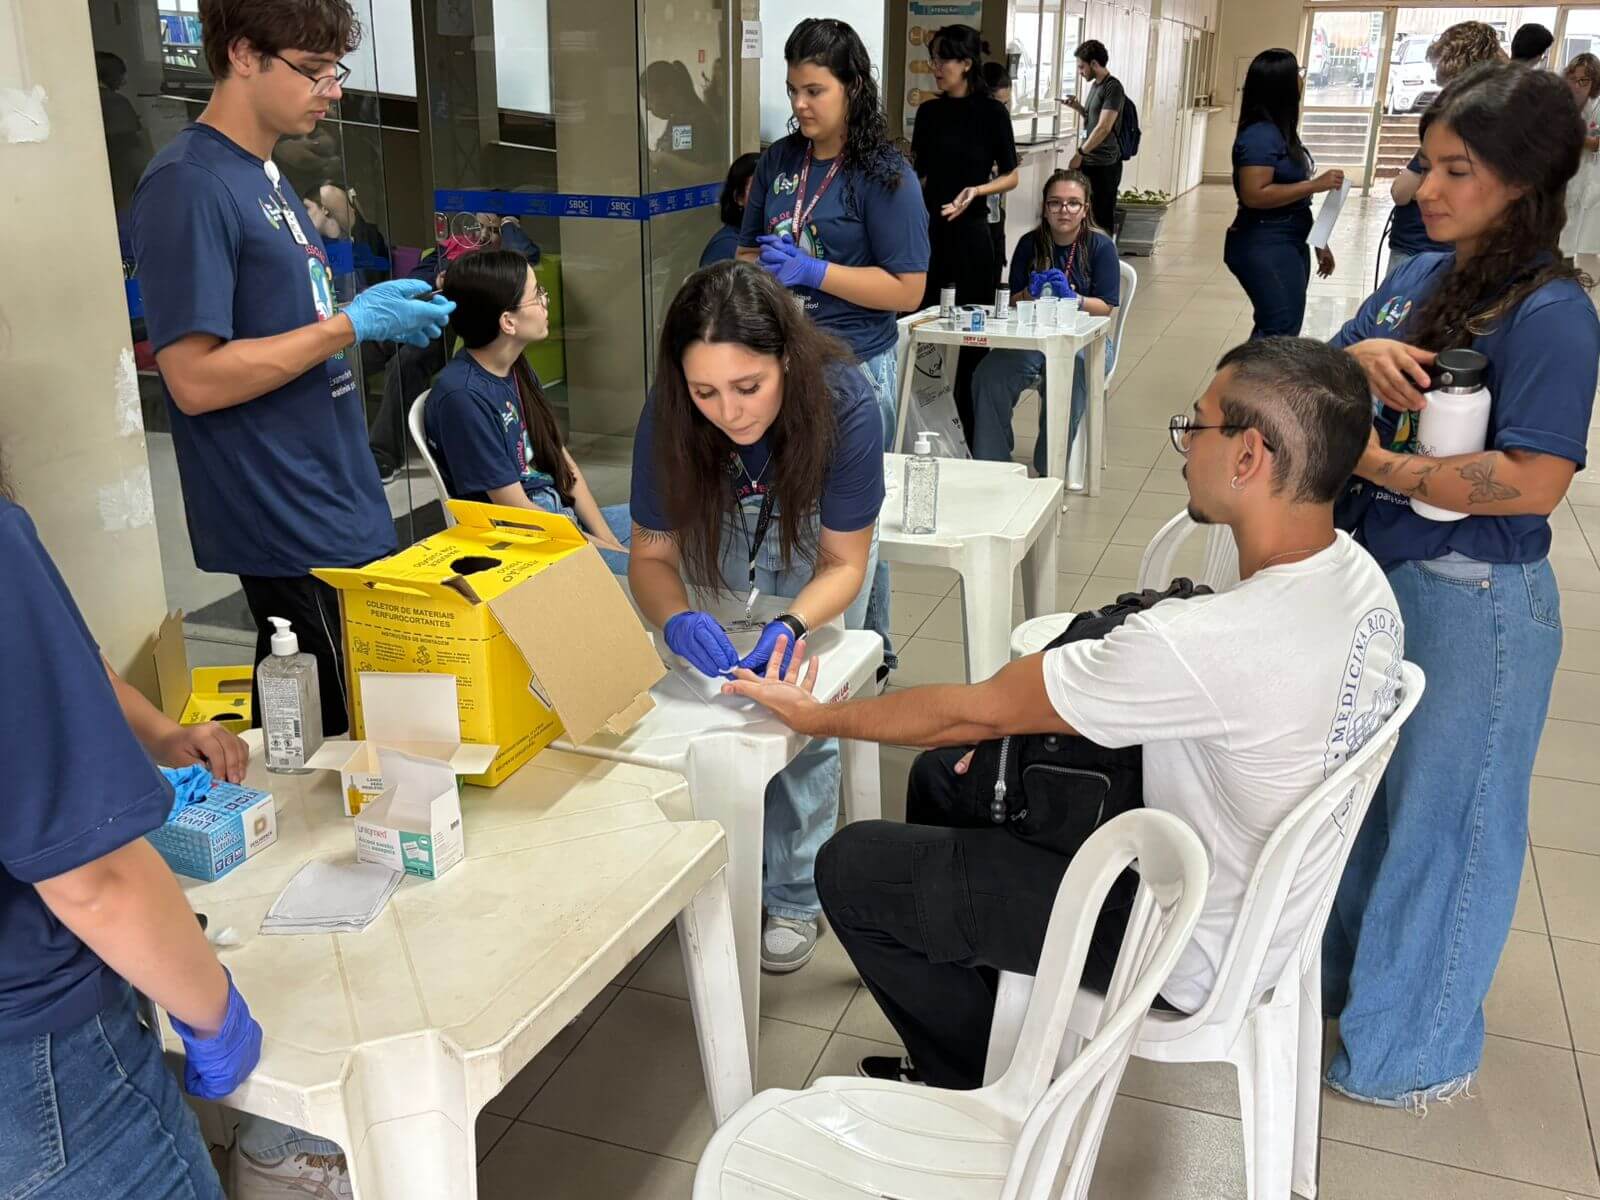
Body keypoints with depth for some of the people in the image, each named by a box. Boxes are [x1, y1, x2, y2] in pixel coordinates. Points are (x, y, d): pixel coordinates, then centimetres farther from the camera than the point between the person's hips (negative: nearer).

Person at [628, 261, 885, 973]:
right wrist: (679, 621, -44)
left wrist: (790, 627, -47)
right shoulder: (669, 415, -32)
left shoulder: (843, 404, -38)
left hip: (818, 533, -2)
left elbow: (843, 563, -27)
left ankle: (796, 895, 6)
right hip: (724, 532, 2)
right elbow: (651, 553, -22)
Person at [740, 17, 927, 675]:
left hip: (854, 367, -5)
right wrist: (762, 264, -4)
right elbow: (747, 253, 20)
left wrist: (812, 271, -18)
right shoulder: (778, 161, 7)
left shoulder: (885, 175, -8)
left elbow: (907, 290, -12)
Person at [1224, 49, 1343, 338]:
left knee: (1271, 329, 11)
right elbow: (1254, 195, -25)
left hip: (1288, 245, 10)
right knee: (1282, 333, -14)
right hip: (1265, 248, -10)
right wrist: (1315, 185, -23)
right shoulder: (1260, 135, -16)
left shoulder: (1281, 131, 13)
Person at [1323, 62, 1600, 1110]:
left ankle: (1419, 1048, 28)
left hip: (1470, 599, -7)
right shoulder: (1421, 275, 5)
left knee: (1442, 815, 8)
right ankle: (1343, 966, 45)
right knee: (1364, 785, 22)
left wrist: (1376, 464, -22)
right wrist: (1357, 355, -13)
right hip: (1376, 567, 8)